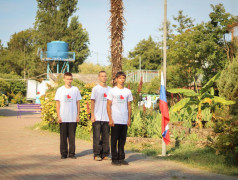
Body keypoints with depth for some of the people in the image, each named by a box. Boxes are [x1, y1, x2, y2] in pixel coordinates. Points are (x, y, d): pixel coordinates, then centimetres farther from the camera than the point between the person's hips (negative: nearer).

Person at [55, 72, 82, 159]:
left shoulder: (75, 89, 7)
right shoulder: (60, 90, 4)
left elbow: (78, 103, 9)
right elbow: (57, 103, 4)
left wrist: (78, 115, 3)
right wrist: (58, 116, -4)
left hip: (73, 118, 1)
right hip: (63, 118, -1)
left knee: (72, 136, 3)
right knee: (63, 136, 3)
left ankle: (72, 153, 9)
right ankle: (64, 153, 10)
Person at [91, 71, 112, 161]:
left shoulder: (110, 89, 11)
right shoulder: (95, 89, 1)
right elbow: (92, 102, -1)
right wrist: (92, 115, -8)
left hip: (107, 118, 4)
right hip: (97, 117, -4)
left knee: (106, 137, 6)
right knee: (97, 137, -2)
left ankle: (105, 154, 12)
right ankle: (97, 154, 3)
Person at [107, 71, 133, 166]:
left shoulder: (128, 91, 11)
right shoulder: (112, 91, 0)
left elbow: (129, 106, 14)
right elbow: (108, 106, -2)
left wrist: (129, 119, 6)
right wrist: (110, 119, -9)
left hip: (124, 121, 4)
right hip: (115, 120, -4)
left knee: (122, 140, 8)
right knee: (114, 140, 1)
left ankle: (121, 158, 15)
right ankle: (114, 159, 6)